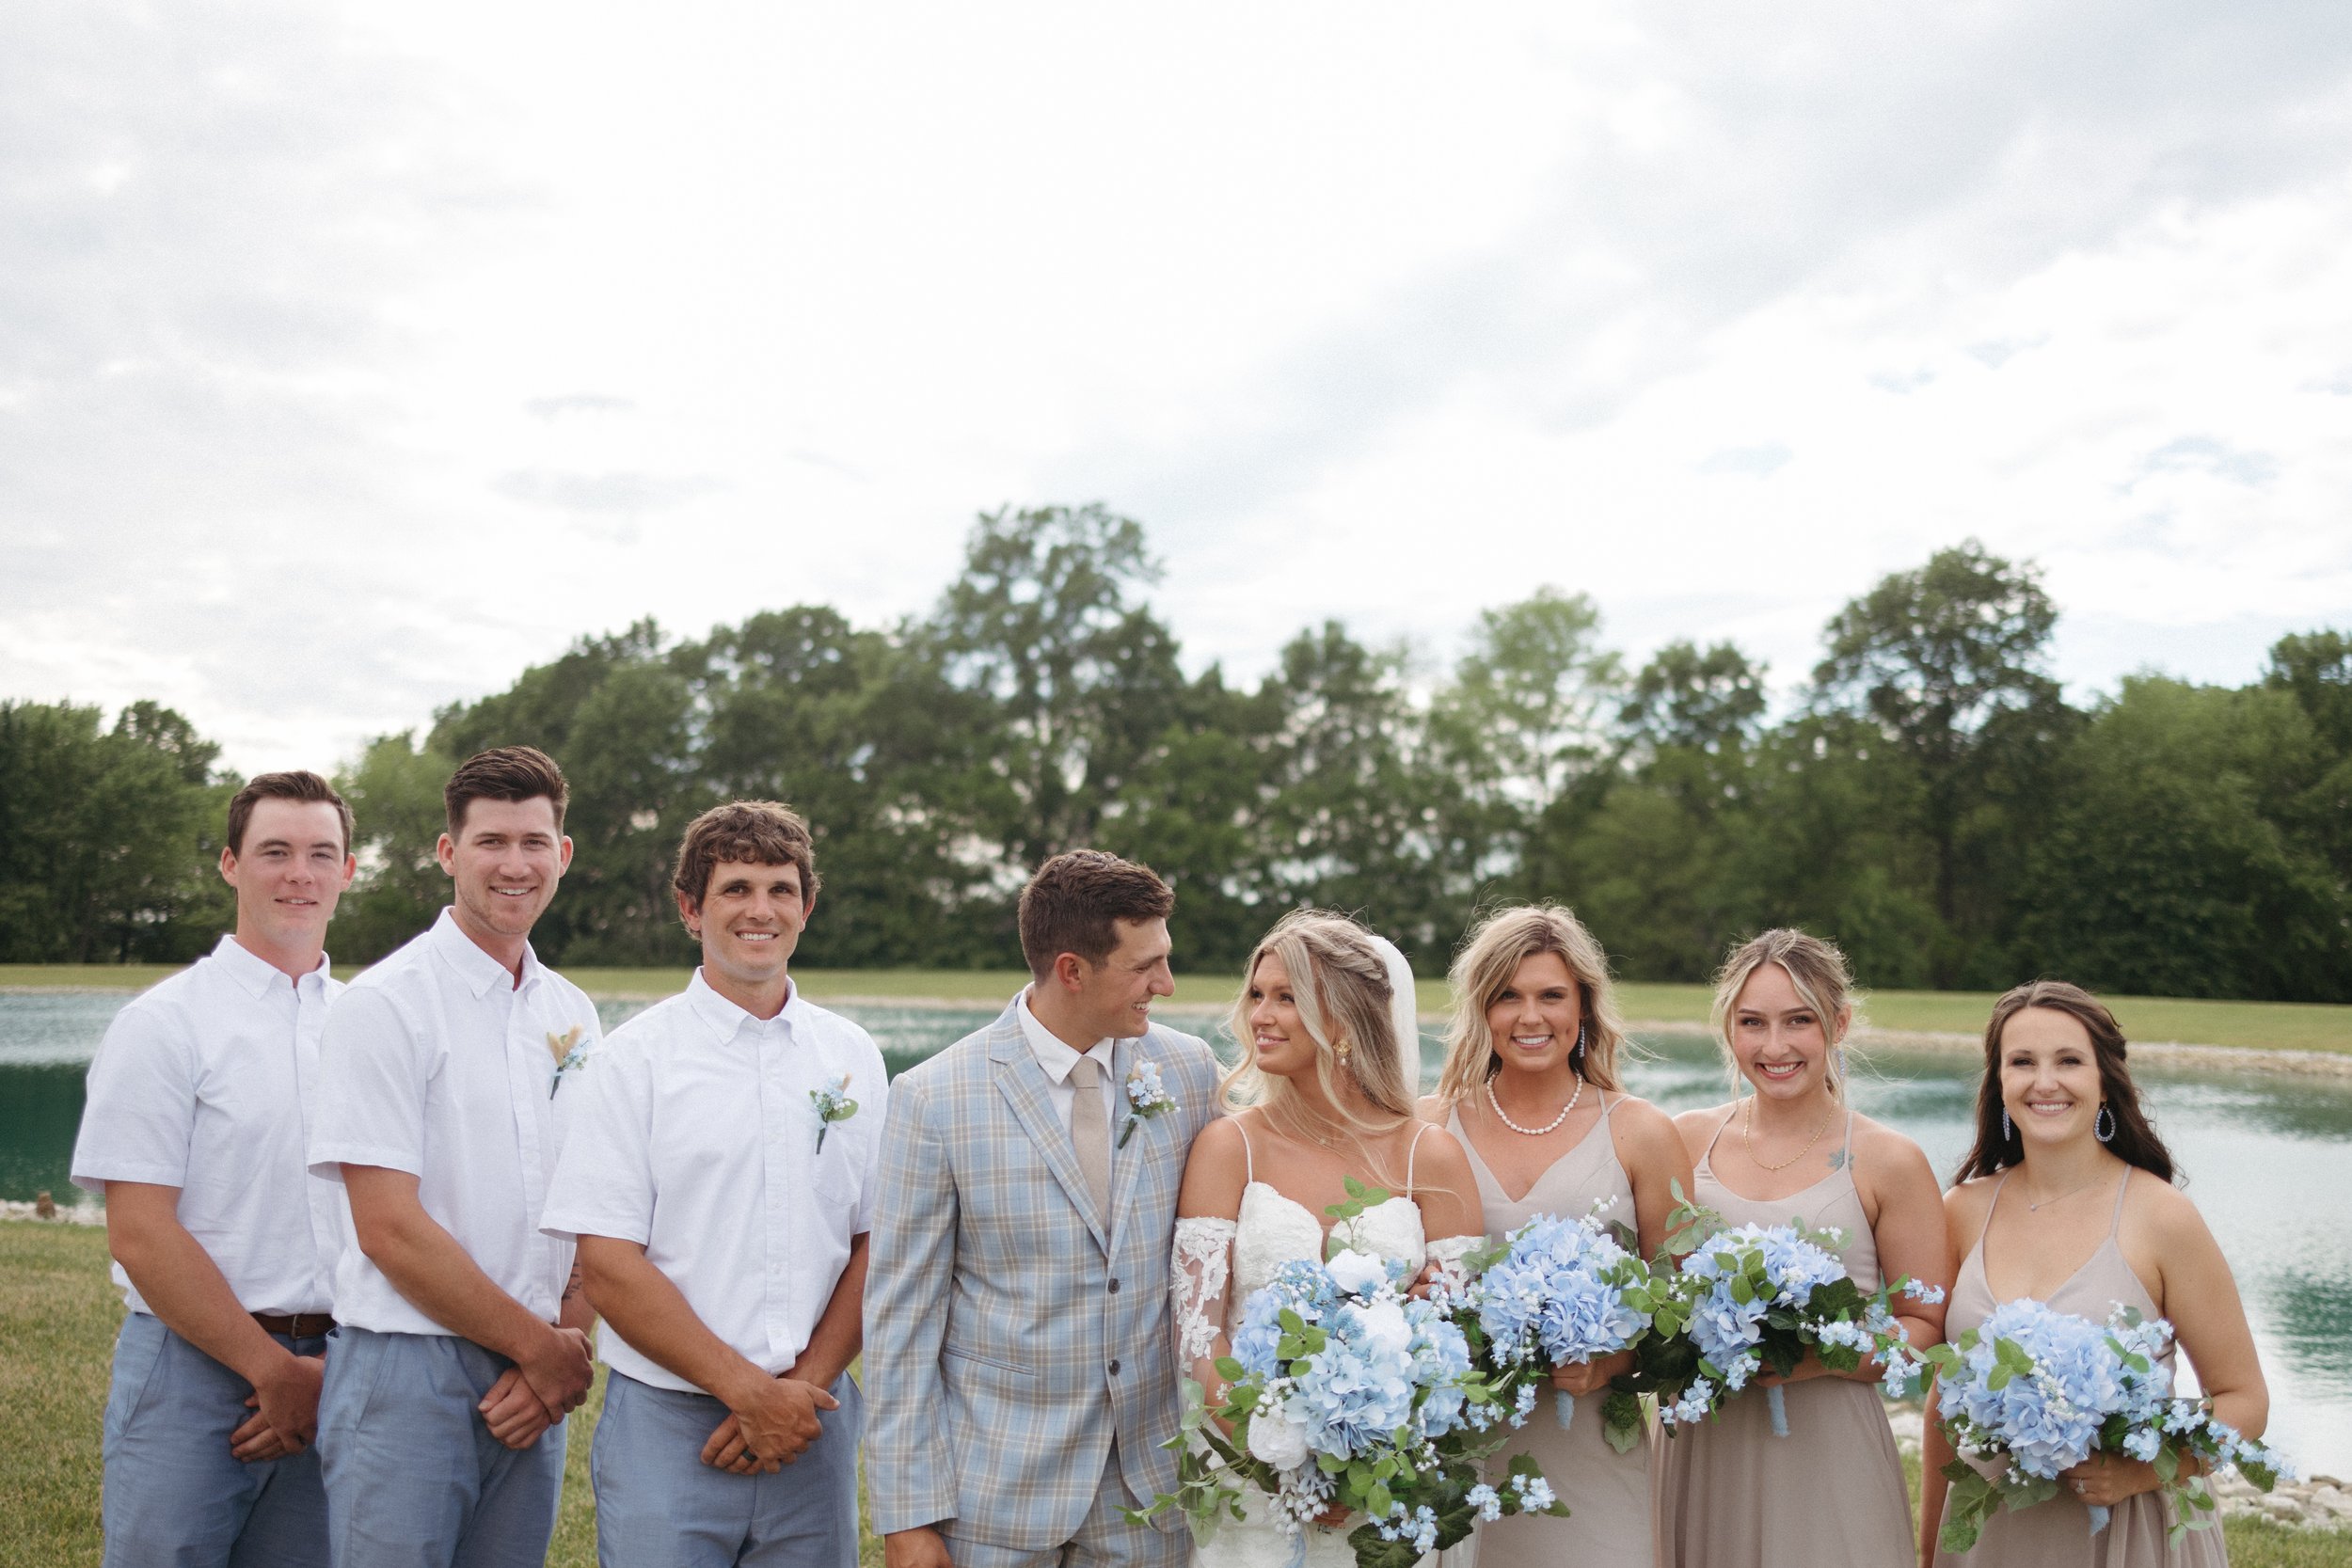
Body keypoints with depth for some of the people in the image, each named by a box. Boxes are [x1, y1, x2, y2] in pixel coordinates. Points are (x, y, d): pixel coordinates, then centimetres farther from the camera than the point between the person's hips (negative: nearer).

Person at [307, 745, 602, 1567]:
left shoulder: (573, 1014, 10)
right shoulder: (383, 1005, -8)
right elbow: (389, 1229, -13)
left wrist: (570, 1347, -5)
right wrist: (544, 1348, -8)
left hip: (533, 1381, 5)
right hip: (406, 1376, -5)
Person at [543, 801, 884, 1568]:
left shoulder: (853, 1057, 7)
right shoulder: (638, 1057, -3)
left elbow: (874, 1246, 7)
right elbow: (607, 1267, -8)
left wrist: (805, 1386, -7)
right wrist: (750, 1391, -11)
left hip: (812, 1418, 3)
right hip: (667, 1422, -3)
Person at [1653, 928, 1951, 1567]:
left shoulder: (1888, 1161, -4)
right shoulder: (1687, 1141, 4)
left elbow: (1926, 1327, -3)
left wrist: (1817, 1359, -18)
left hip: (1826, 1454, -2)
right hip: (1700, 1449, 3)